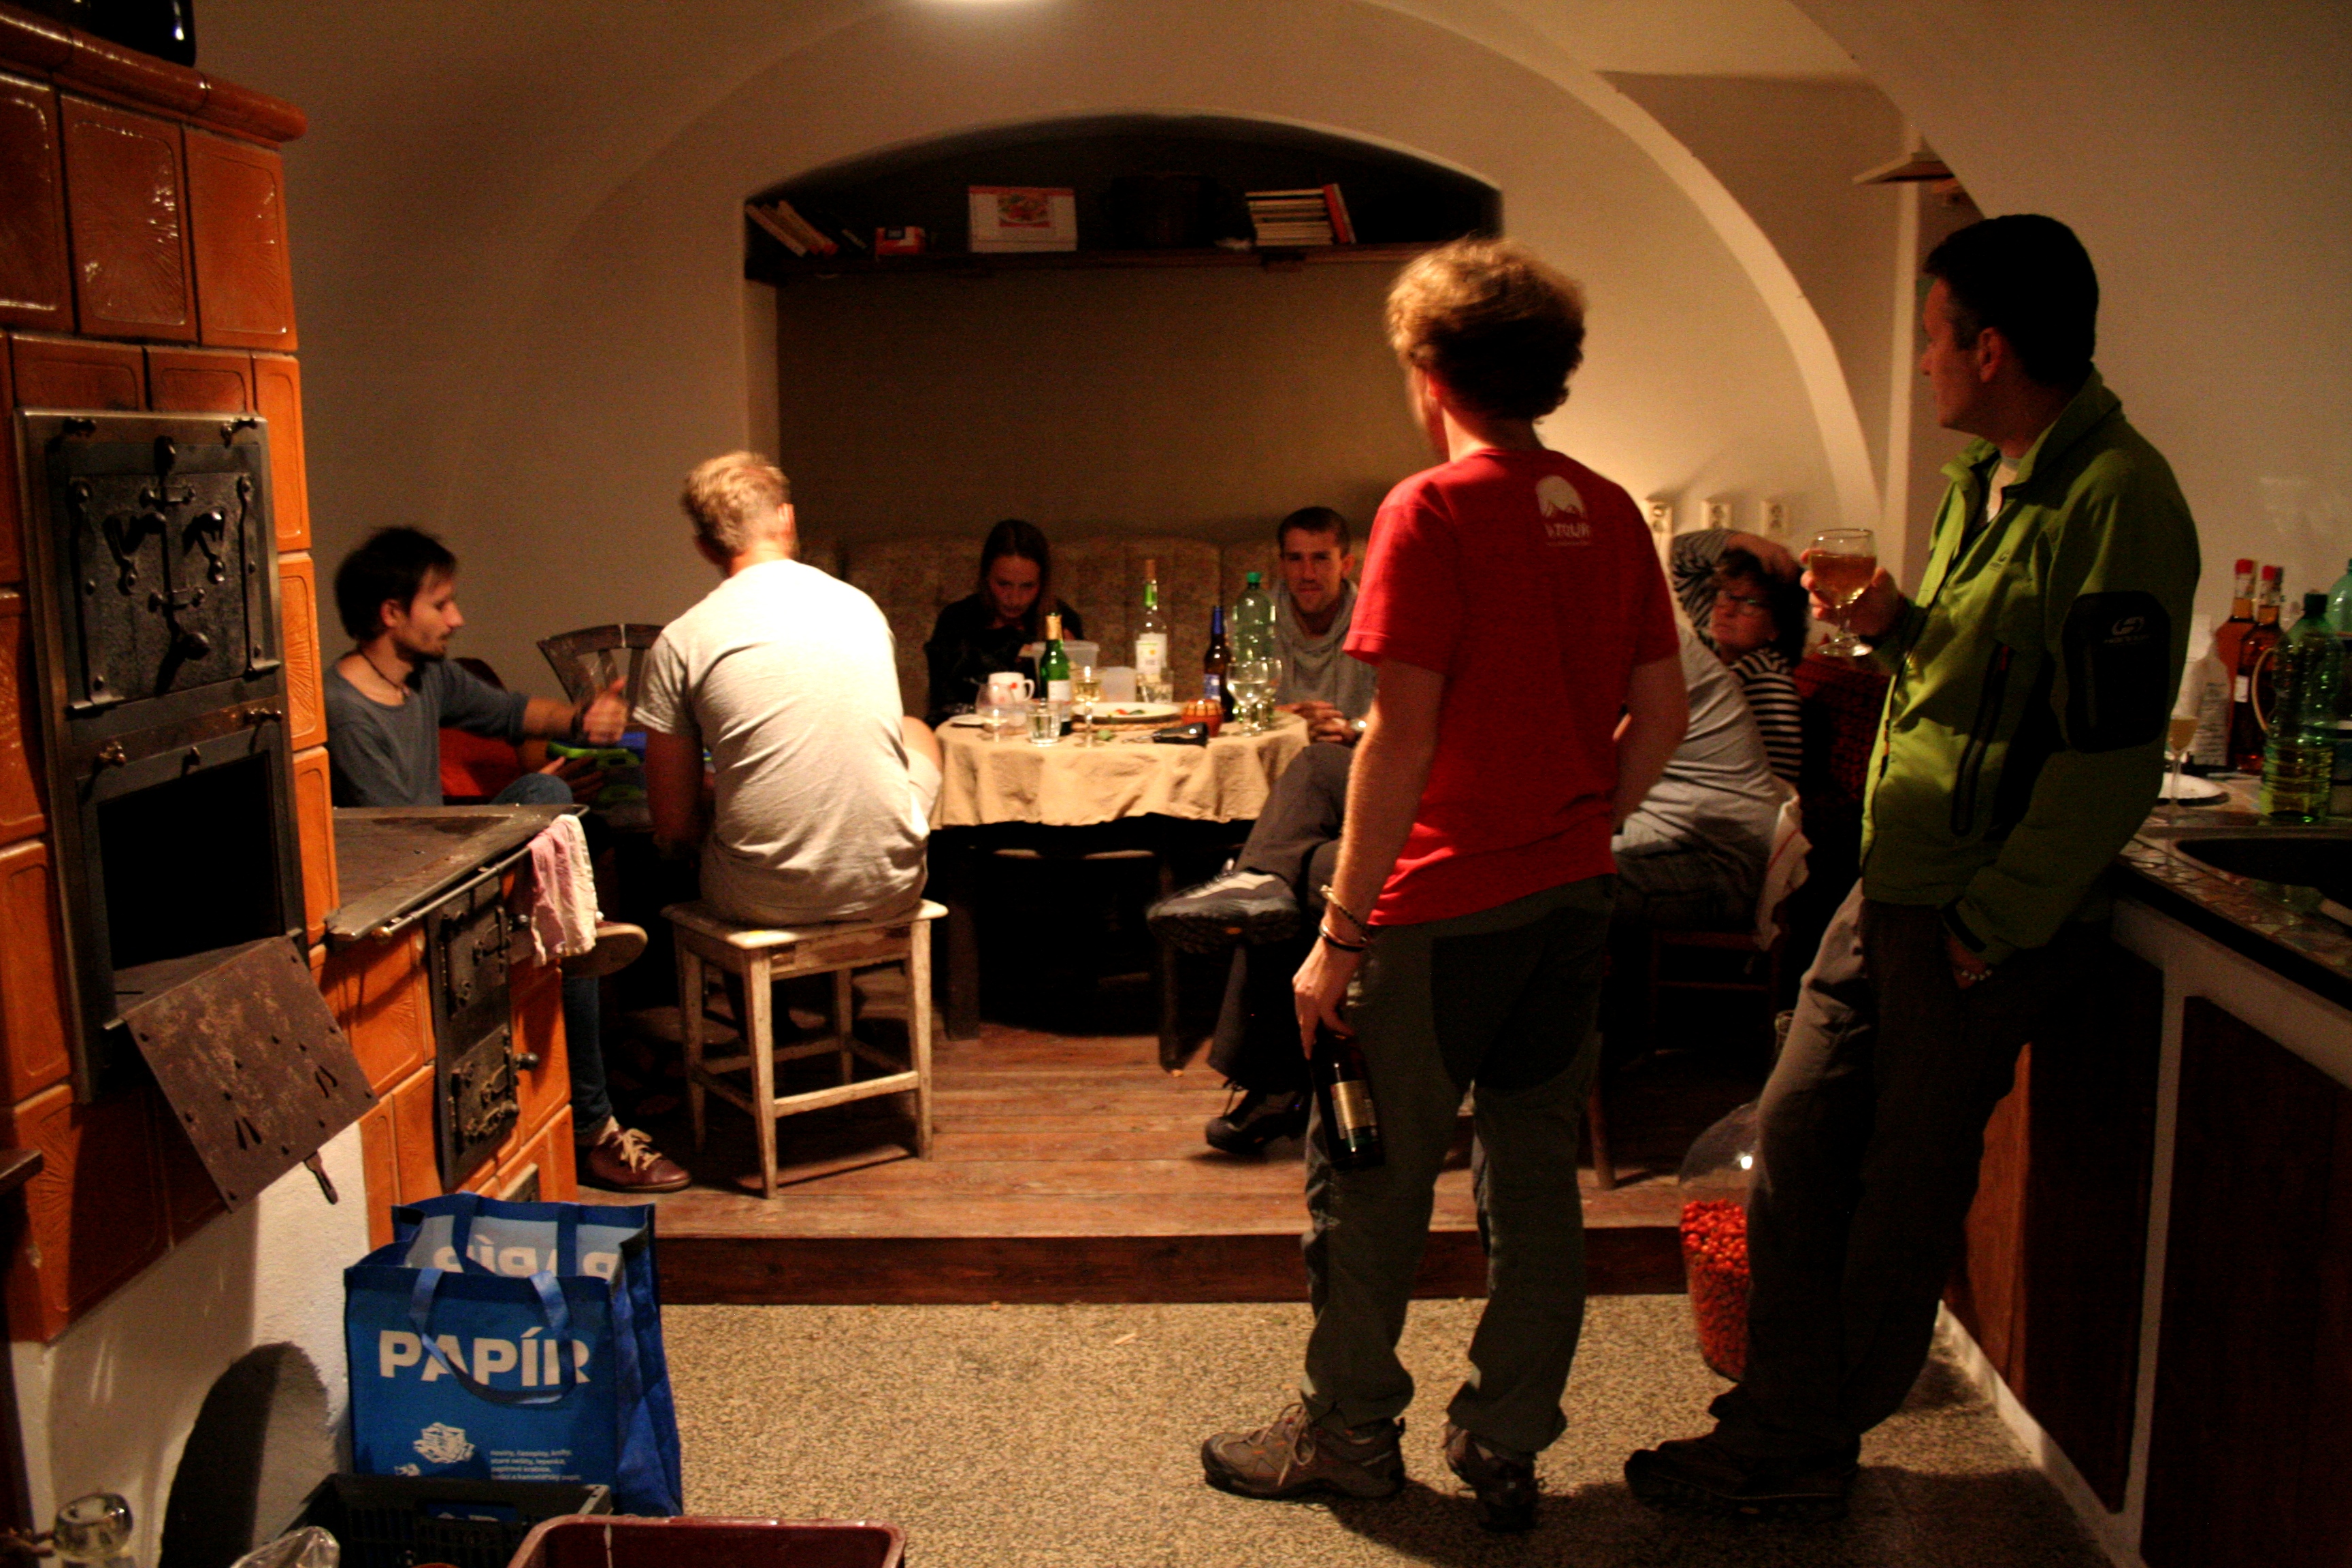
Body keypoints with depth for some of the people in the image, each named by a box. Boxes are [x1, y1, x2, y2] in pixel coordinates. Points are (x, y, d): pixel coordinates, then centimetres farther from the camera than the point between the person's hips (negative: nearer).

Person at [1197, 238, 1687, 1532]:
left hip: (1447, 906, -7)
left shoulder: (1433, 512, -14)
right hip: (1573, 896, 7)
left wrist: (1339, 931, -14)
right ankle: (1505, 1449, 27)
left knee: (1368, 1178, 9)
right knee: (1536, 1173, 15)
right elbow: (1662, 709, 9)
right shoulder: (1608, 512, 6)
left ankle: (1346, 1435, 25)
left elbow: (1402, 737, -19)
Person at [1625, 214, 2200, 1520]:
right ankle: (1787, 1434, 23)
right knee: (1797, 1136, 10)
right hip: (1894, 887, 9)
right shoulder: (1984, 481, 13)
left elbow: (2114, 755, -21)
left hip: (1986, 920, -9)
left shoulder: (2113, 497, -17)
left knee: (1907, 1194, 6)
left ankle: (1802, 1448, 23)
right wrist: (1898, 628, 3)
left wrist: (1992, 923, -19)